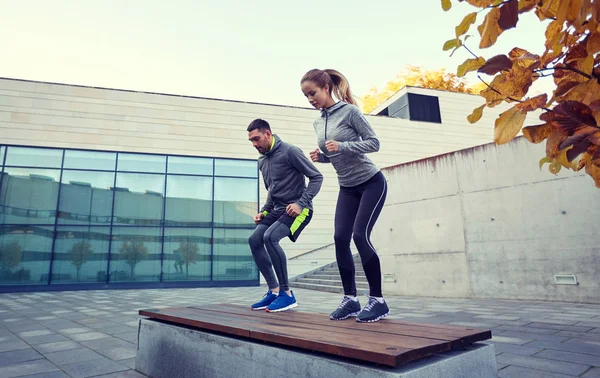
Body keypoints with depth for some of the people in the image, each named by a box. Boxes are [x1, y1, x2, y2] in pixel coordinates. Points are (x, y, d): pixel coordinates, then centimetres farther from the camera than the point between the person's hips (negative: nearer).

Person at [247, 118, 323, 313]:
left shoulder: (290, 151, -13)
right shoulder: (262, 161, 12)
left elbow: (316, 177, -14)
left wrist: (301, 203, -23)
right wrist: (263, 211, 9)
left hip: (298, 209, -8)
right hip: (277, 209, 9)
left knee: (270, 237, -27)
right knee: (254, 240, -3)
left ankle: (287, 294, -15)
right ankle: (274, 290, 6)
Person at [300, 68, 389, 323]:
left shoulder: (349, 111, -12)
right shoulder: (318, 123, 8)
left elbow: (374, 143, -13)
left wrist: (342, 146, -25)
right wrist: (320, 156, -6)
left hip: (371, 183, -6)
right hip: (347, 188, 7)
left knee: (360, 235, -16)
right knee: (341, 238, -4)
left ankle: (377, 300, -2)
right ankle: (350, 299, 7)